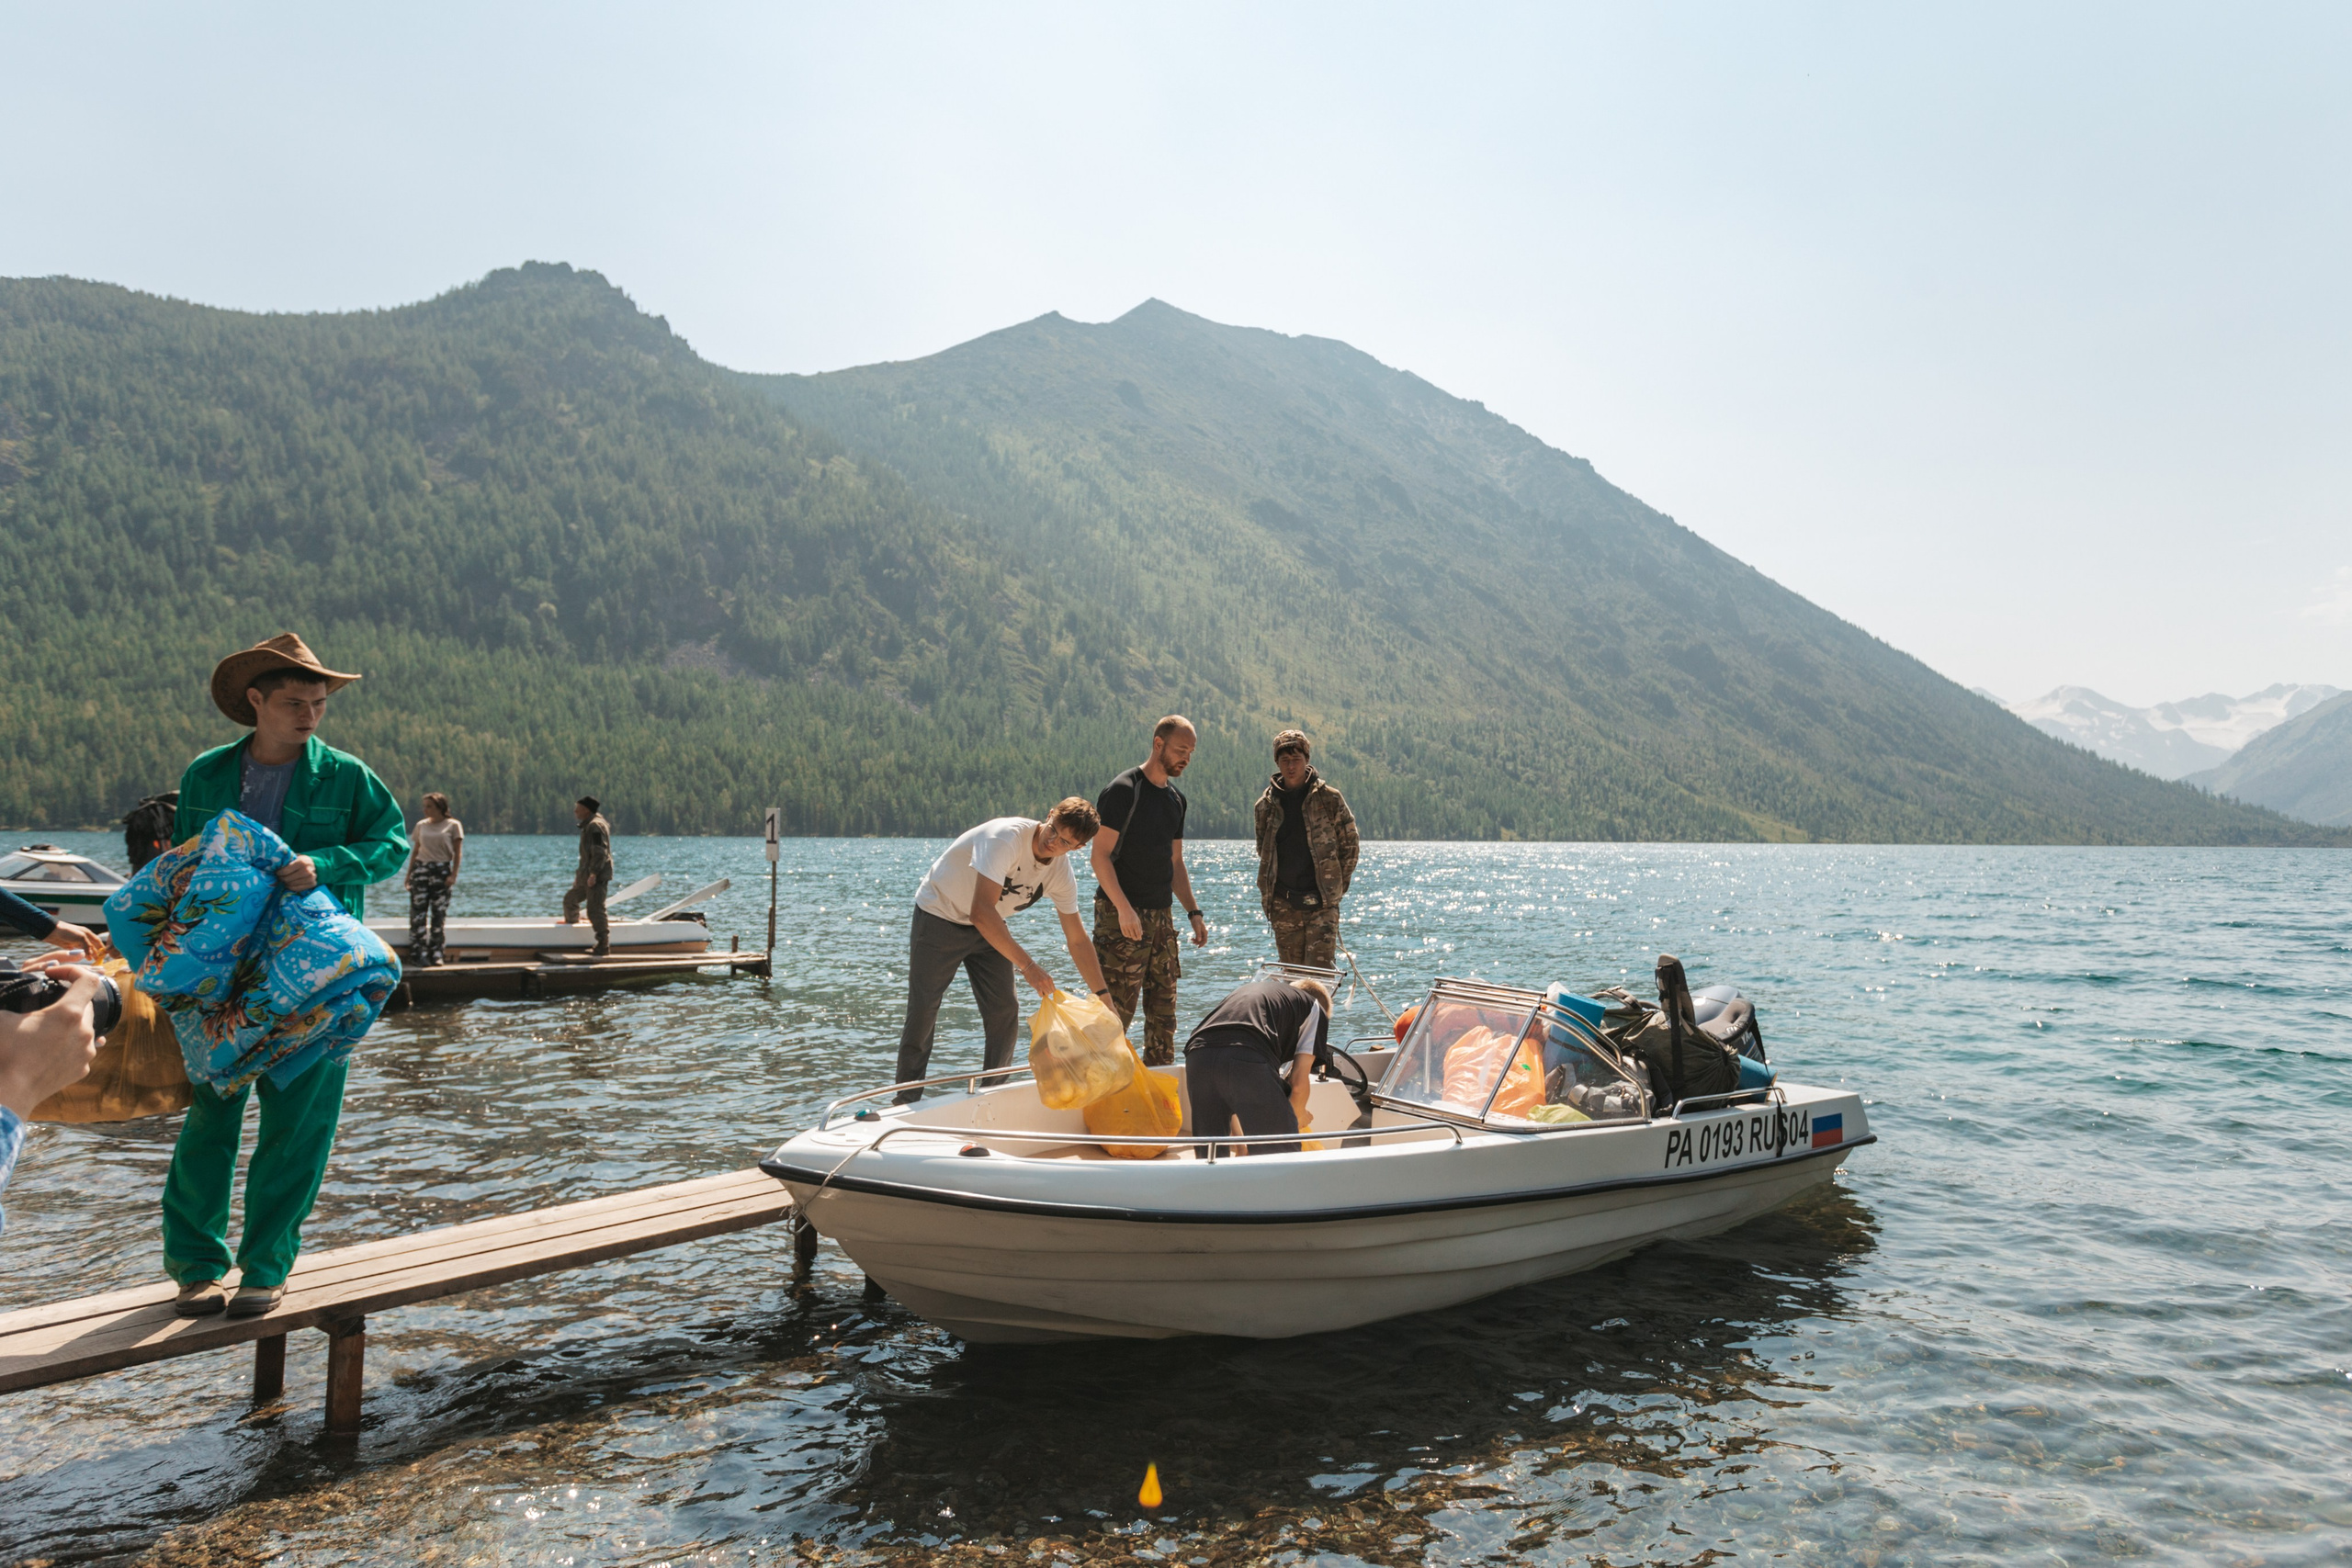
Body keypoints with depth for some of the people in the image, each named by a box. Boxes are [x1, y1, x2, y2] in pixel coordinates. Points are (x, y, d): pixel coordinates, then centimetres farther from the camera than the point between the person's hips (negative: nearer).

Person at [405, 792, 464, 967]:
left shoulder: (453, 825, 2)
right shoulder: (421, 825, 11)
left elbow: (458, 853, 1)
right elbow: (415, 851, 15)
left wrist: (453, 875, -8)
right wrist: (409, 874, 10)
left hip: (441, 871, -2)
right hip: (421, 870, 2)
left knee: (439, 913, -1)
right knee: (418, 912, -4)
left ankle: (435, 953, 7)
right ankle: (418, 953, -2)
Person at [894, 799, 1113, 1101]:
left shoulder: (1061, 873, -11)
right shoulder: (1006, 837, -34)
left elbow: (1077, 940, -1)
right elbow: (981, 912, -41)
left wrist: (1104, 996, -6)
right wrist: (1028, 965, -44)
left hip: (989, 928, 6)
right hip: (939, 917, -6)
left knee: (1005, 1012, -2)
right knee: (922, 1014, -6)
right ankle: (905, 1105, 6)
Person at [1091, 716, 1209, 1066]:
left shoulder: (1176, 798, 15)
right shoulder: (1122, 790, -9)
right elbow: (1100, 855, -14)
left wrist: (1193, 911, 12)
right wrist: (1123, 908, -22)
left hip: (1161, 916, 8)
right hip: (1122, 916, -8)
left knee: (1164, 1010, 10)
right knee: (1117, 1008, -9)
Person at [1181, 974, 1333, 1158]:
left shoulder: (1253, 987, 41)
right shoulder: (1315, 1007, 26)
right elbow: (1299, 1082, 16)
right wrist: (1297, 1117, 36)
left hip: (1197, 1054, 6)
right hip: (1249, 1058, -5)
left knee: (1208, 1155, 19)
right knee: (1281, 1155, 9)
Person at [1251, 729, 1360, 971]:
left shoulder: (1329, 799, 0)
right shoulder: (1266, 805, 8)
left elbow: (1350, 844, 6)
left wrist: (1339, 885, 2)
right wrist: (1267, 895, 11)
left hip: (1322, 902, -3)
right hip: (1283, 905, 3)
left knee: (1320, 970, -12)